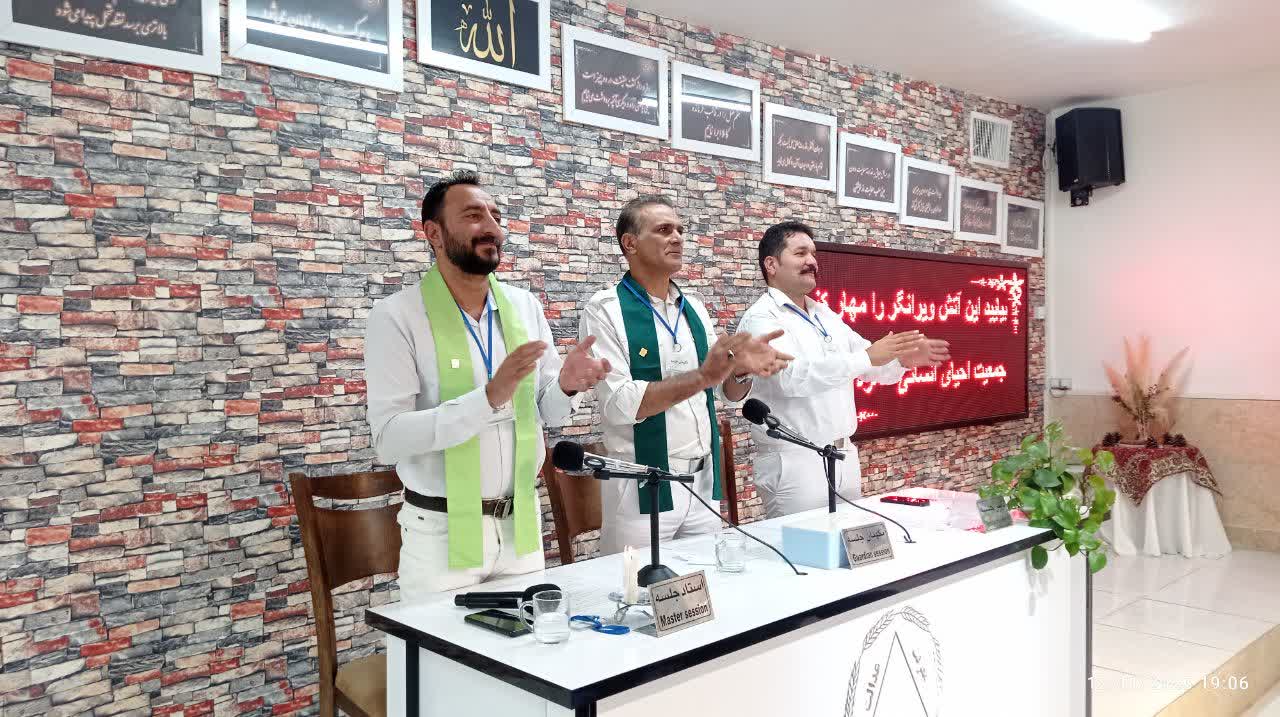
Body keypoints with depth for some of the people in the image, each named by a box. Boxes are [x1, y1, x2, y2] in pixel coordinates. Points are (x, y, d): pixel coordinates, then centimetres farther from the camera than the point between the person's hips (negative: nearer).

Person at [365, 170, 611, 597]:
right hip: (442, 532, -4)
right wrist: (490, 397, -29)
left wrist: (566, 386, -16)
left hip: (521, 523, 5)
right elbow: (389, 437, -19)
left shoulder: (525, 306, 3)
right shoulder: (397, 316, -12)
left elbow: (546, 411, 8)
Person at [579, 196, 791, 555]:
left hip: (704, 481, 6)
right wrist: (702, 376, -24)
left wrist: (742, 368, -10)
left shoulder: (695, 309, 9)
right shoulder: (605, 310, -9)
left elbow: (729, 392, 12)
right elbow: (619, 404, -19)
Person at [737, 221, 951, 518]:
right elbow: (793, 375, -27)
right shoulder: (761, 318, -11)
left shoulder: (827, 316, 15)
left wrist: (903, 358, -5)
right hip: (795, 462, -8)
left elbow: (873, 367, 17)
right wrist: (867, 356, -30)